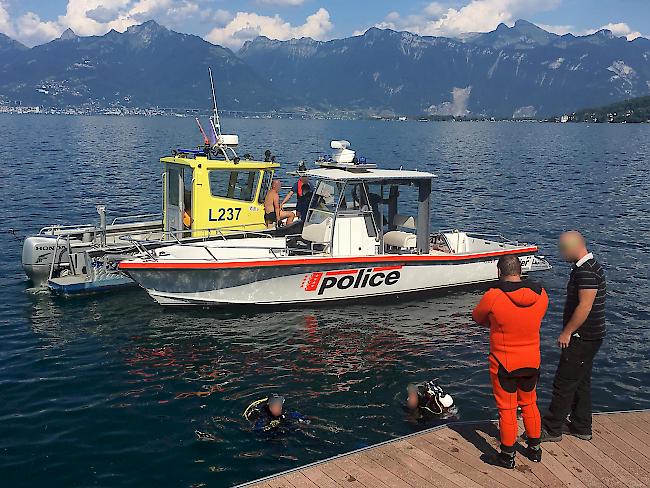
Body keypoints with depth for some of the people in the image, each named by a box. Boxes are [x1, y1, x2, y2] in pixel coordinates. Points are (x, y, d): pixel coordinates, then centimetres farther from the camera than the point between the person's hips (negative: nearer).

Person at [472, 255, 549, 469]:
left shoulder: (493, 297, -21)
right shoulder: (541, 295, -8)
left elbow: (477, 317, -3)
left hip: (504, 364, -5)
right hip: (532, 362, 5)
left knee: (507, 409, 9)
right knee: (529, 404, 23)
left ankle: (507, 457, 22)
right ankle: (535, 449, 37)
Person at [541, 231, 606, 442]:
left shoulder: (586, 272, -22)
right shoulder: (592, 265, 12)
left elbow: (585, 306, -26)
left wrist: (567, 332, -18)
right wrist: (570, 331, 21)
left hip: (583, 338, -11)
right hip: (588, 336, 11)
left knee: (564, 383, -2)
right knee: (581, 382, 18)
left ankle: (552, 429, 7)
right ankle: (581, 428, 28)